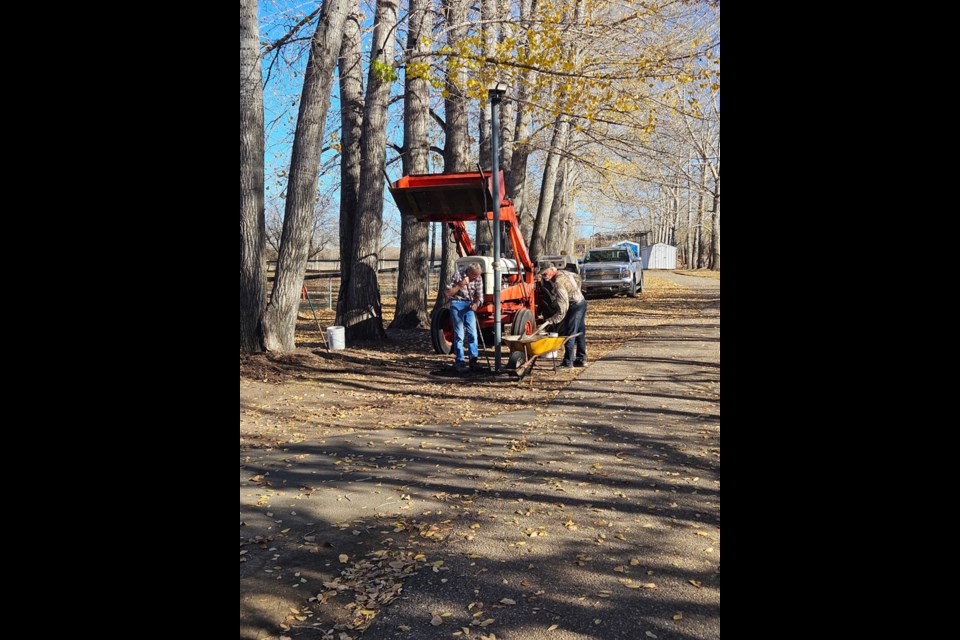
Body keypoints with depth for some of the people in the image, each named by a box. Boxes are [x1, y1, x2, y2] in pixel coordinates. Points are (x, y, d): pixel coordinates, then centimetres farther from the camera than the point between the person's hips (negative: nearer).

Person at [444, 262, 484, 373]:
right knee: (459, 334, -5)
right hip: (457, 303, -4)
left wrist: (476, 304, -19)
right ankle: (459, 362, 0)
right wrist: (460, 284, -25)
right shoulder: (458, 275, -14)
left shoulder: (478, 279, -3)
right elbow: (447, 293, -14)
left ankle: (473, 360, 7)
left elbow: (479, 295, 3)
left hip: (469, 305, 4)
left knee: (472, 333, -1)